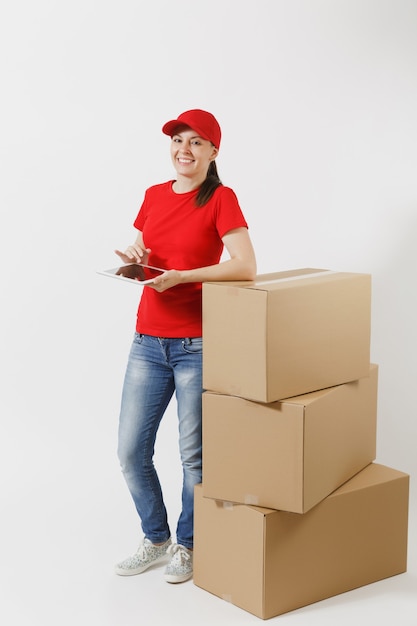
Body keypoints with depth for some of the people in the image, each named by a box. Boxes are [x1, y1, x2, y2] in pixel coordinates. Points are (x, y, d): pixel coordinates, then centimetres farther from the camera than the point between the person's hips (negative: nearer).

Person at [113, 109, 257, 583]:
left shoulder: (220, 199, -7)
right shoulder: (154, 196, 10)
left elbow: (245, 267, -20)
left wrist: (179, 276, -22)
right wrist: (136, 258, -2)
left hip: (197, 344, -5)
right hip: (148, 341, 6)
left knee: (194, 454, 4)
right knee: (130, 450, 8)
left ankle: (187, 545, 26)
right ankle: (155, 539, 29)